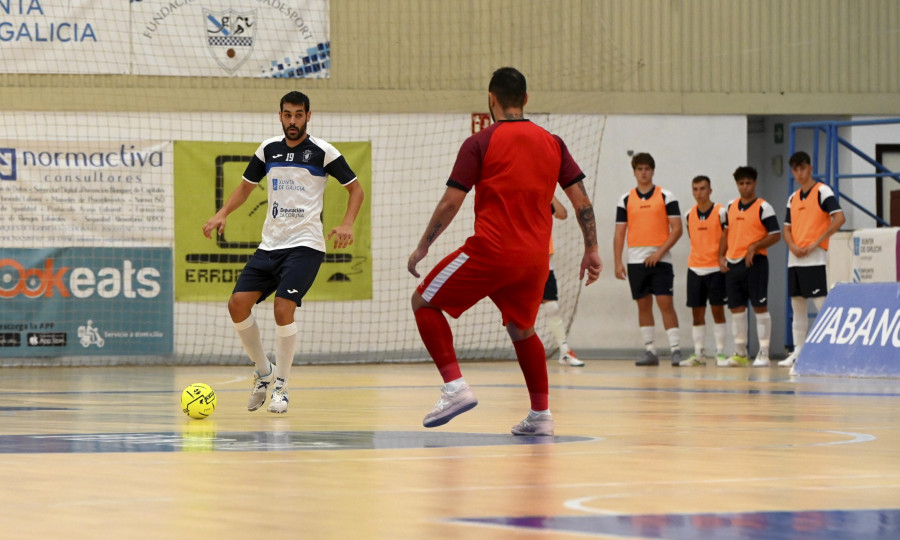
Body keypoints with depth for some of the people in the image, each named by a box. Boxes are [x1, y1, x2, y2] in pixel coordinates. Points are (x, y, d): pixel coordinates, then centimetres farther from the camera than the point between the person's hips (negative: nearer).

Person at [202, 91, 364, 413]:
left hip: (305, 245, -5)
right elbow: (247, 185, 21)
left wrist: (347, 225, -15)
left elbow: (355, 189, 1)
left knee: (283, 308, -21)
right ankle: (263, 372, 13)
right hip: (270, 244, 5)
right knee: (238, 304, -7)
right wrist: (222, 214, 5)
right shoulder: (268, 149, 8)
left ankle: (281, 387, -6)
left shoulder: (322, 152, -5)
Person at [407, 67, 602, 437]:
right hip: (536, 259, 5)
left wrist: (422, 246, 3)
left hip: (491, 250, -5)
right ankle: (541, 414, 17)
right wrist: (591, 250, 15)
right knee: (521, 330, 25)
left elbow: (451, 202, -6)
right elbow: (581, 200, 7)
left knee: (424, 303, 9)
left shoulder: (479, 143, -3)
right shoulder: (552, 143, 9)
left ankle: (455, 387, -5)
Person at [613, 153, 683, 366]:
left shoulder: (666, 197, 1)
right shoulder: (625, 200, 8)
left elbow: (677, 228, -3)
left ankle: (676, 349, -9)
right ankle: (650, 351, 8)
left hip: (660, 259, -3)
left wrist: (660, 252, -14)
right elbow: (619, 232, 8)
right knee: (643, 305, 5)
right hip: (635, 260, 3)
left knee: (665, 303, -10)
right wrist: (618, 262, -1)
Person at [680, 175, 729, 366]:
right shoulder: (689, 215, 9)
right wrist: (697, 259, 11)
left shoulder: (721, 212, -5)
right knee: (697, 312, 4)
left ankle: (720, 352, 1)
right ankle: (699, 353, 8)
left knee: (717, 309, -3)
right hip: (695, 268, 4)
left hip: (716, 268, -4)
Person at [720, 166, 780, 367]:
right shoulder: (731, 207, 14)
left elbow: (775, 235, -8)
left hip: (755, 262, -6)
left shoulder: (763, 208, -5)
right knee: (736, 308, 7)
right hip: (733, 264, 6)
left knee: (760, 307, -4)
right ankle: (740, 354, 15)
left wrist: (754, 247, -18)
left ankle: (763, 353, -1)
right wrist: (721, 256, 11)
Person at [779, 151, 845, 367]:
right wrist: (793, 246, -4)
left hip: (815, 258, -7)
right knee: (797, 306, 9)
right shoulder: (793, 198, 16)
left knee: (821, 304, -11)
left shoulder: (822, 191, -5)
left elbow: (839, 218, -16)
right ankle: (798, 352, 14)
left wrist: (816, 243, -18)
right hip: (795, 259, 7)